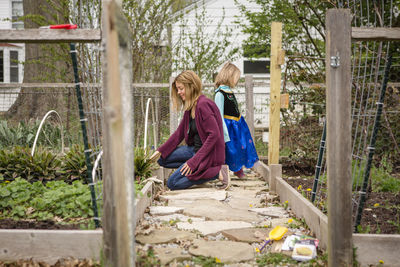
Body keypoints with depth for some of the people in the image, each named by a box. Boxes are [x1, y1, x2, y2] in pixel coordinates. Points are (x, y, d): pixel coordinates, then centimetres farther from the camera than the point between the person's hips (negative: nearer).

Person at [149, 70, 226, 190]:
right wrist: (160, 151, 5)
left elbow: (214, 135, -25)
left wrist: (194, 161, -25)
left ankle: (214, 173, -6)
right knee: (162, 159, 8)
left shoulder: (203, 105, -21)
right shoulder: (190, 108, 9)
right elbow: (179, 133, 14)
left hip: (208, 154, -10)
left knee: (172, 183, -12)